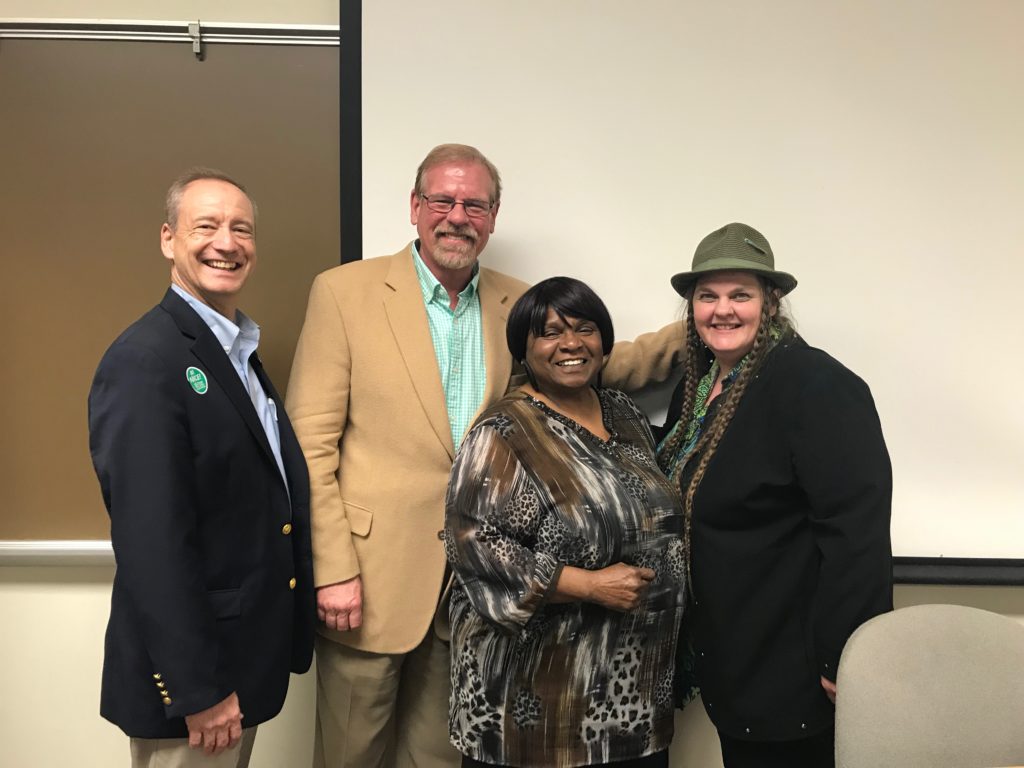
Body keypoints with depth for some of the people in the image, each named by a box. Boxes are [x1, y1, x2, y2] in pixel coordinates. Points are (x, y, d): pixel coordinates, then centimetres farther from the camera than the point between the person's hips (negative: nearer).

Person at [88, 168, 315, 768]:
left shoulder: (241, 354, 10)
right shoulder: (144, 360, -19)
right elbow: (153, 543, -24)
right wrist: (199, 690, -22)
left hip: (248, 656, 9)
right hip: (191, 676, -9)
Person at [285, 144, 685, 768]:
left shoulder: (519, 305, 7)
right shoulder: (345, 292, -6)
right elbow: (312, 444, -8)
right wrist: (332, 571, -12)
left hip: (473, 588, 4)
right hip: (373, 579, -3)